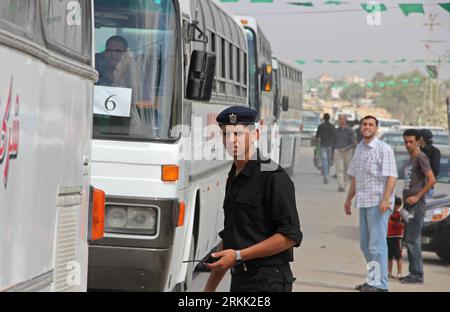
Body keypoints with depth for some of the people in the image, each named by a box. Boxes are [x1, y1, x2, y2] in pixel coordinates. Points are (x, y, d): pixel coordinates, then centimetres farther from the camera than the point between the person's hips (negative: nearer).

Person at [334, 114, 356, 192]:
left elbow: (353, 143, -8)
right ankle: (341, 186, -19)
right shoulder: (337, 130, 9)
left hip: (348, 152, -2)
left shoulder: (350, 131, -3)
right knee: (339, 169, -13)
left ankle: (345, 184, 29)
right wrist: (333, 152, 12)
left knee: (346, 170, 10)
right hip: (338, 152, 2)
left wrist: (346, 148, -24)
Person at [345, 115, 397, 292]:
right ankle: (372, 280, 22)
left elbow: (391, 176, -15)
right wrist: (349, 198, 24)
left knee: (377, 244, -9)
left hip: (378, 203, -8)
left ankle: (380, 284, -6)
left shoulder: (384, 149, -8)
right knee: (365, 244, 12)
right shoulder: (359, 148, 16)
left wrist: (385, 199, -24)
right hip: (363, 203, 8)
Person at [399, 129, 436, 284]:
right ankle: (413, 273, 17)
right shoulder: (410, 160, 19)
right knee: (408, 239, 11)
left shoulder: (421, 158, -10)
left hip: (416, 205, -10)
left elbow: (432, 180, -18)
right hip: (408, 204, 10)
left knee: (413, 239, -11)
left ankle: (417, 275, -9)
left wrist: (417, 196, -18)